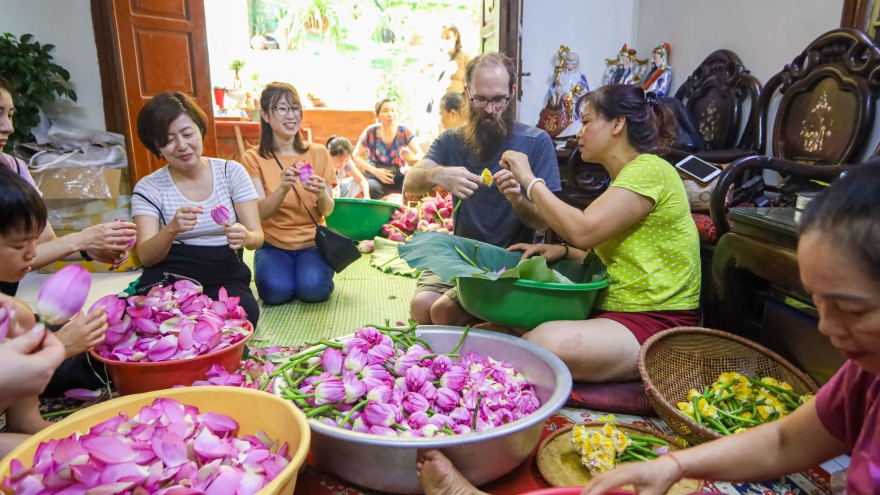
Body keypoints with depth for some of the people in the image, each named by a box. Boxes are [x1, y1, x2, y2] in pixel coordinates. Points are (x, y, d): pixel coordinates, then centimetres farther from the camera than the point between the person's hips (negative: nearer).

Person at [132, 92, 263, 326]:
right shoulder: (149, 188, 2)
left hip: (225, 275, 1)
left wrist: (245, 237, -28)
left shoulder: (232, 171, 3)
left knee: (244, 313, -32)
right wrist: (172, 230, -30)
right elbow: (146, 256, -8)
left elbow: (258, 236, -2)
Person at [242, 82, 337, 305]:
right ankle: (283, 272, 7)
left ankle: (311, 274, 7)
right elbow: (261, 212, -13)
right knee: (275, 290, -28)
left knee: (312, 288, -28)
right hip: (273, 245, 0)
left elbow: (327, 211, -1)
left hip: (313, 243, 0)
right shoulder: (254, 157, -2)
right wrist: (283, 188, -32)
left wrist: (322, 195, -25)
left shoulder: (319, 153, 0)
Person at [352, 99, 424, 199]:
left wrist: (414, 159, -31)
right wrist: (375, 171, -15)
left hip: (400, 177, 1)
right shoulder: (370, 132, -8)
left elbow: (420, 153, -6)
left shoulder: (404, 131, -5)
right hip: (377, 177, -1)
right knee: (371, 188, -36)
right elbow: (356, 156, -1)